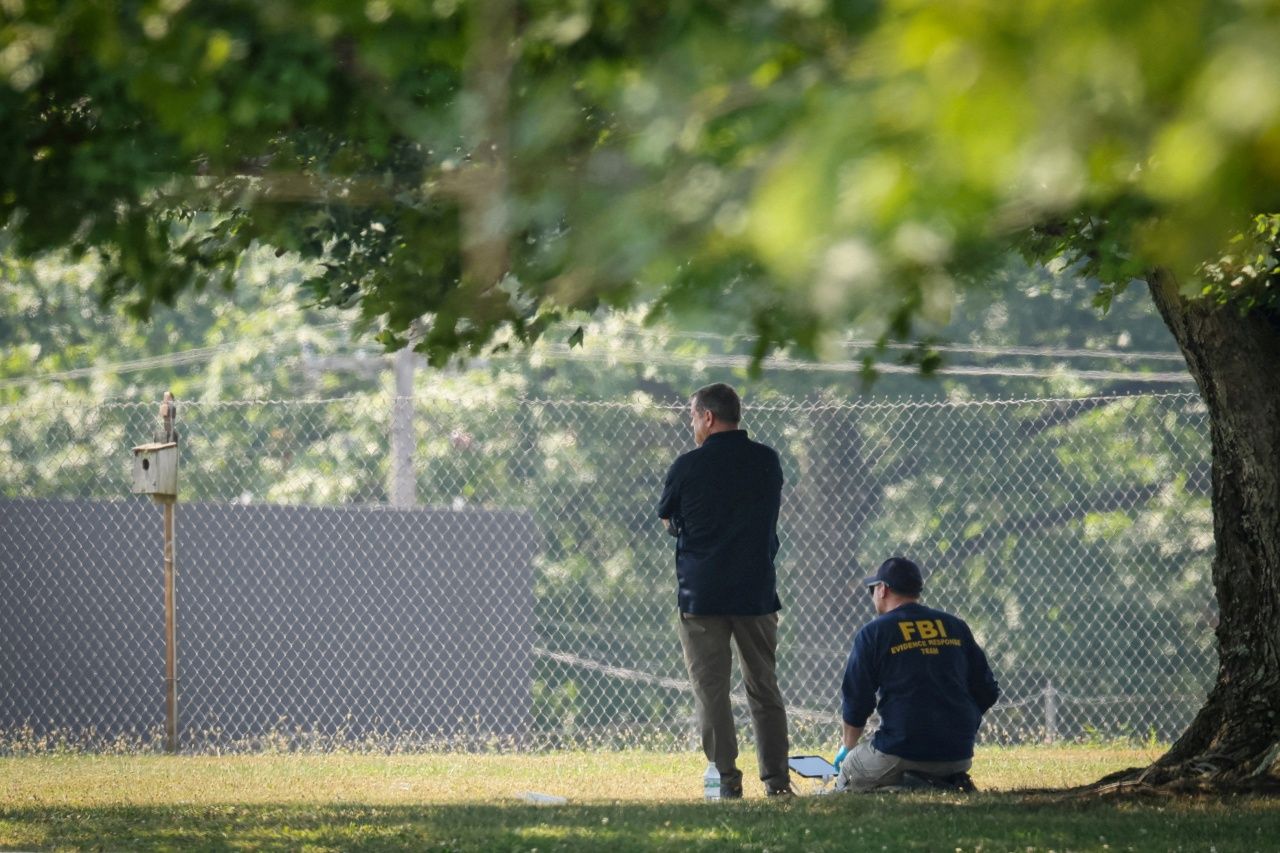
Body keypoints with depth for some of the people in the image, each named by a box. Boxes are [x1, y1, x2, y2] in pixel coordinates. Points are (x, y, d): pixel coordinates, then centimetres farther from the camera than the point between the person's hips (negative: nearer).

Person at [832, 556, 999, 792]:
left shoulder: (873, 633, 0)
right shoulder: (956, 627, 12)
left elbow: (856, 702, 1)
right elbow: (987, 692, 11)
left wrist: (848, 748, 18)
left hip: (900, 754, -5)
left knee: (844, 781, 17)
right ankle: (949, 785, -1)